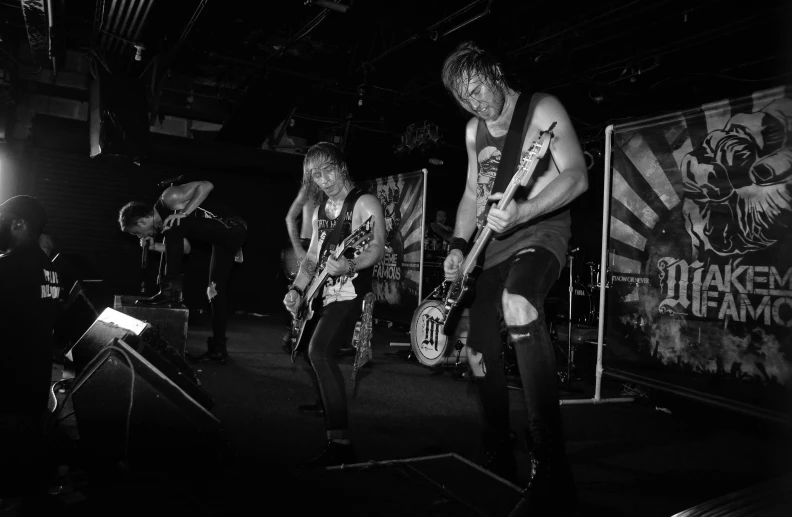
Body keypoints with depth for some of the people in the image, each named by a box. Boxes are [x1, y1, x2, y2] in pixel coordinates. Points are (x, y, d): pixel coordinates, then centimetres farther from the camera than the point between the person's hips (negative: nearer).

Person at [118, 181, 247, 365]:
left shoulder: (168, 198, -14)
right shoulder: (164, 222, 12)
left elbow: (206, 186, -22)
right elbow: (184, 248, 19)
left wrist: (183, 213, -25)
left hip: (231, 227, -10)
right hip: (223, 238, 10)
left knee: (175, 226, -21)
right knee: (216, 289, 8)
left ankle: (171, 289, -16)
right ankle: (218, 348, 12)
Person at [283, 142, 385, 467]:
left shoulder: (364, 203, -8)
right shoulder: (320, 210, 15)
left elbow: (377, 248, -19)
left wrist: (350, 265, -38)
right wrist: (297, 289, 5)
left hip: (350, 291, -9)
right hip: (321, 293, 9)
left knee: (320, 351, -25)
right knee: (307, 349, 17)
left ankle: (339, 441, -22)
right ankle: (326, 404, 43)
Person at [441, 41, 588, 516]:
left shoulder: (542, 108, -7)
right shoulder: (474, 130, 13)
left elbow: (577, 177, -18)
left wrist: (521, 212, -33)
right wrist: (459, 245, 4)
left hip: (542, 230, -7)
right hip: (496, 241, 8)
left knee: (517, 303, -39)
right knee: (480, 350, 4)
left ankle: (551, 471, -35)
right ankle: (499, 457, 27)